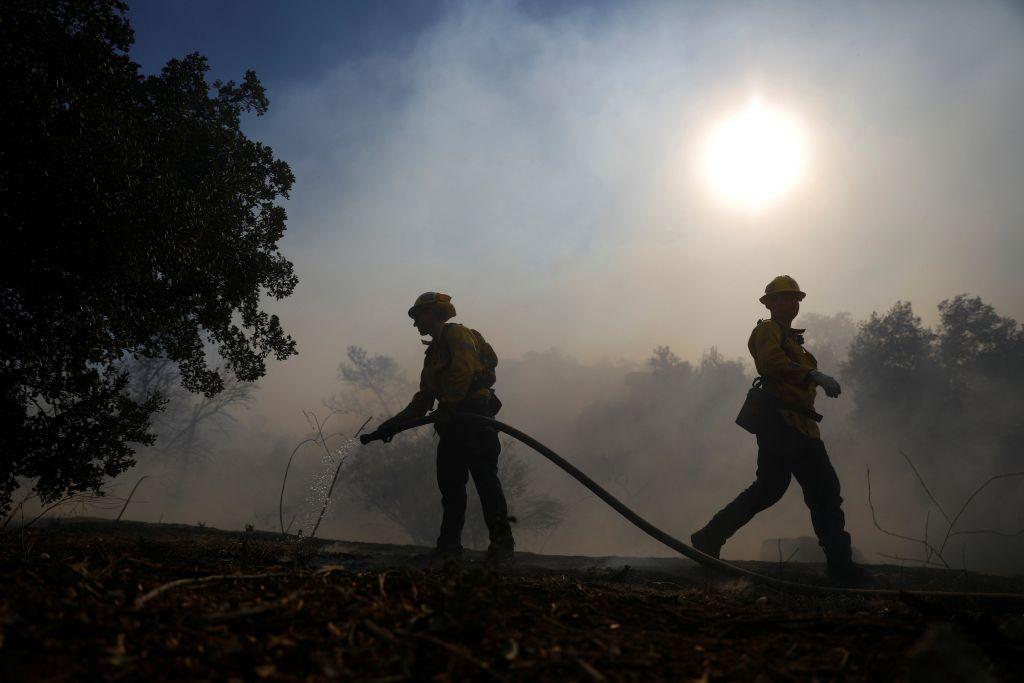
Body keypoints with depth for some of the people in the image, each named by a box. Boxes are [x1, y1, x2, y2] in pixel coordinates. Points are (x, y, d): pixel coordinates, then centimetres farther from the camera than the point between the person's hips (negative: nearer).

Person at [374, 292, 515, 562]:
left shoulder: (458, 335, -2)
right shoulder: (433, 352, 25)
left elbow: (462, 374, -19)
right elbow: (423, 399, 25)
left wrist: (445, 411, -24)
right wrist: (394, 424, 19)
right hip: (452, 424, 9)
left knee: (486, 481, -10)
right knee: (450, 486, 5)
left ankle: (502, 545, -8)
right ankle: (448, 548, 8)